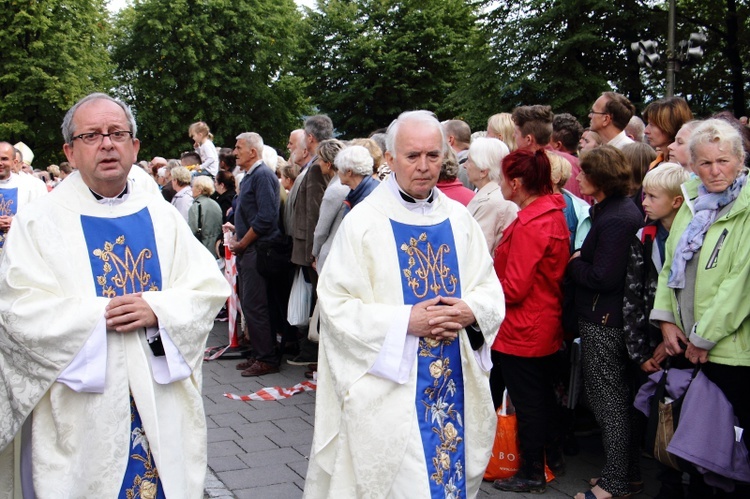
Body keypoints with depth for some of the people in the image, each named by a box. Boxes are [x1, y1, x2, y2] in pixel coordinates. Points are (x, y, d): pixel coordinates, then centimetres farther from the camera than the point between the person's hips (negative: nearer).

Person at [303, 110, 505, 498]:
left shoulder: (458, 218, 6)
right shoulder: (363, 221, -7)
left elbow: (490, 289, 9)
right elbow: (337, 304, -10)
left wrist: (470, 312, -13)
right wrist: (406, 321, -19)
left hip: (456, 383, 4)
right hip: (389, 385, -4)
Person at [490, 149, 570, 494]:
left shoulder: (529, 225, -25)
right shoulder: (553, 213, 4)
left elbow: (513, 289, -23)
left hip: (521, 332, -9)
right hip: (547, 326, 9)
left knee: (526, 402, 5)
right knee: (542, 394, 22)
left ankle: (532, 473, 19)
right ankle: (552, 456, 37)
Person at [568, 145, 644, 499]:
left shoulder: (614, 220, -22)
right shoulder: (625, 209, 9)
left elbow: (601, 278, -24)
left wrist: (574, 263, -9)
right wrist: (580, 261, -3)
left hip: (602, 322, -10)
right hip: (614, 319, 10)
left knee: (608, 403, 1)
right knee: (620, 400, 19)